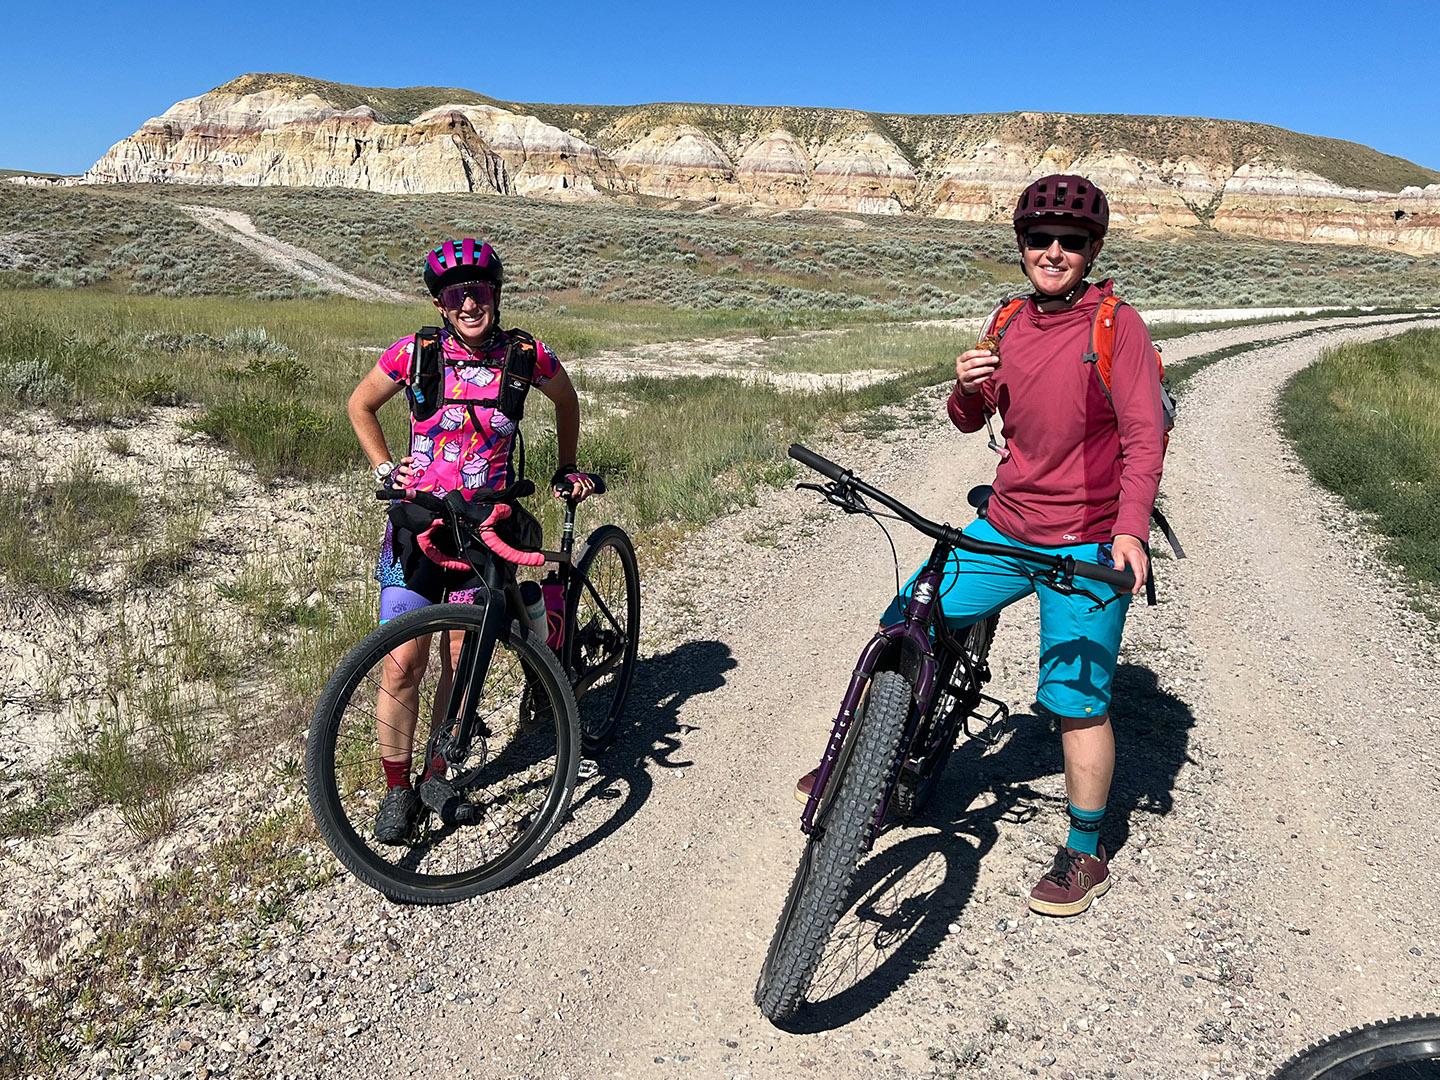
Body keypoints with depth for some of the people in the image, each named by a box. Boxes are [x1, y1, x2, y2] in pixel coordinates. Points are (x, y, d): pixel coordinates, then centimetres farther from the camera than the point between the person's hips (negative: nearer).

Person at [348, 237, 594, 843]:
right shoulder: (416, 353, -7)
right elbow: (361, 405, 10)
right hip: (419, 521, -1)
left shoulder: (525, 356, -6)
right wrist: (386, 468, 1)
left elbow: (566, 400, 16)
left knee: (461, 667, 6)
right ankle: (397, 788, 14)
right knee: (404, 664, -5)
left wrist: (566, 470, 18)